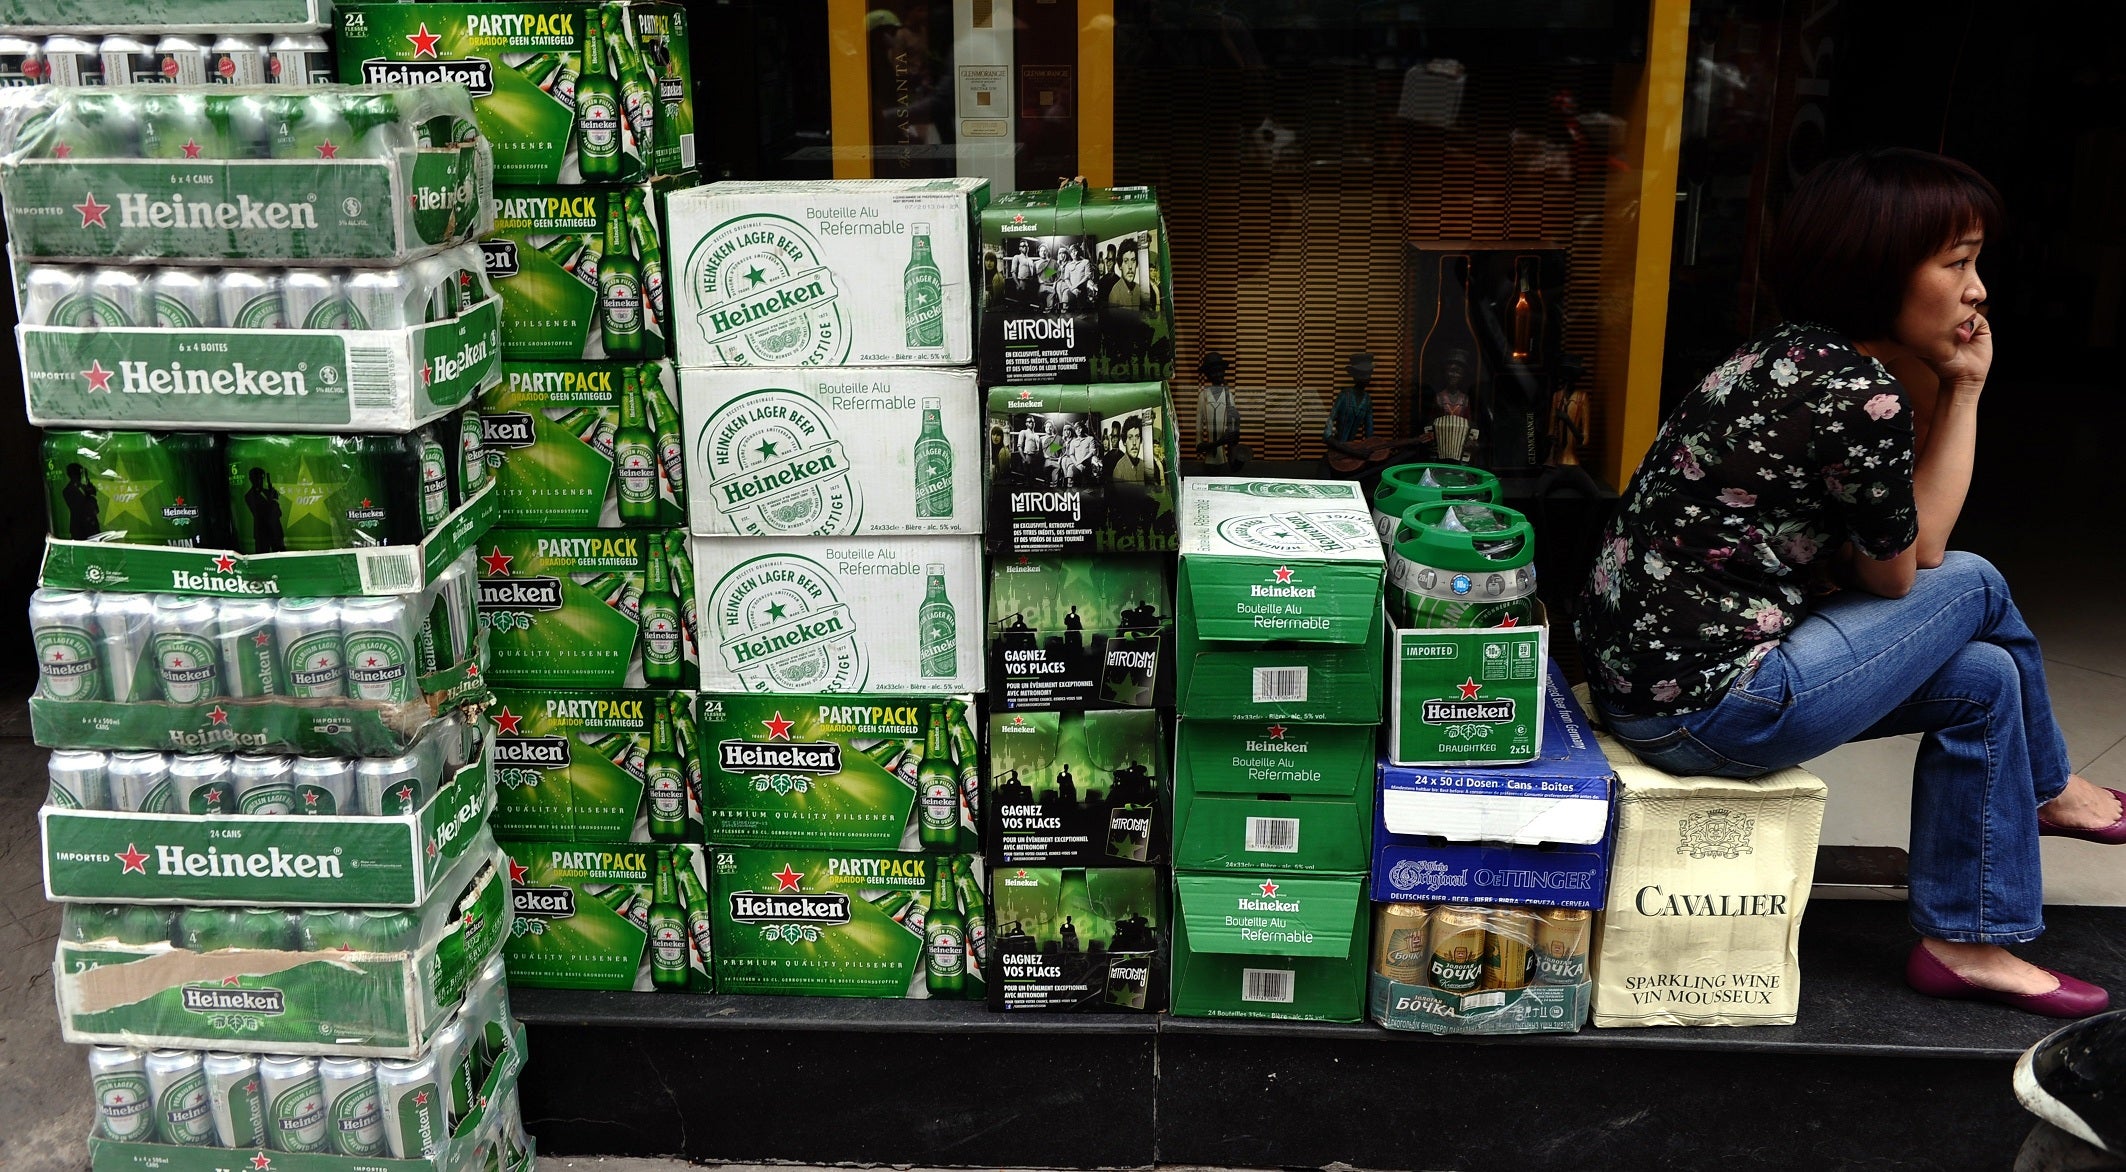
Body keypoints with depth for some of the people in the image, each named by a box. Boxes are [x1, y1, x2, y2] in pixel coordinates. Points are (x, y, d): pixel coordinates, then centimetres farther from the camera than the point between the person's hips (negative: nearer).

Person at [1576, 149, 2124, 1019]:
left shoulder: (1791, 356, 9)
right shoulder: (1862, 397, -20)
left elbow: (1902, 535, 10)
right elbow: (1900, 574, -3)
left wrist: (1961, 391, 7)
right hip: (1703, 709, -9)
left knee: (1982, 678, 15)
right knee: (1975, 586, 5)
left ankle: (1969, 941, 30)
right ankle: (2047, 791, 30)